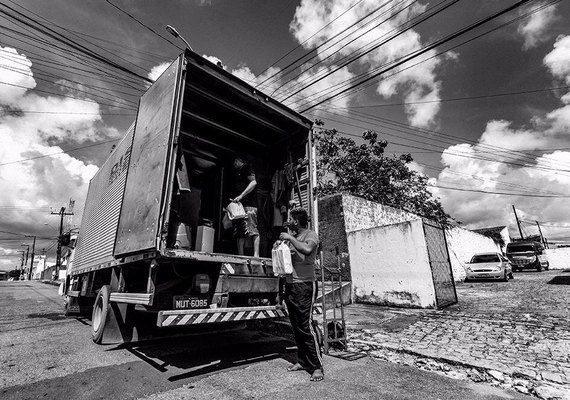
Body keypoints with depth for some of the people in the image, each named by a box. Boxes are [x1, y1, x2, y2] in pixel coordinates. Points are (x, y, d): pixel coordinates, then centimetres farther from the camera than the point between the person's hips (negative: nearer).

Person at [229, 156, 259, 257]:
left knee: (253, 231, -15)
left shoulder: (246, 168, 6)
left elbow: (253, 182, -11)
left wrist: (241, 196, -17)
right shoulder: (236, 173, 31)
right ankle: (241, 257, 6)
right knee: (239, 233, 4)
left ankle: (256, 255, -19)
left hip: (248, 205, -9)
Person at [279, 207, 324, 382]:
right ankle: (303, 361, 27)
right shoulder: (292, 236, 14)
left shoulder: (311, 235, -7)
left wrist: (290, 238, -22)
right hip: (290, 284, 8)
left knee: (306, 325, -6)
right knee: (296, 326, 14)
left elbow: (307, 249, -30)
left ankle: (317, 366, 6)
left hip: (304, 285, -8)